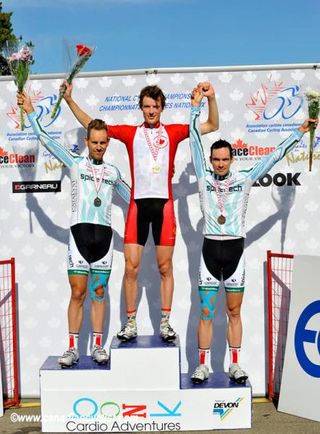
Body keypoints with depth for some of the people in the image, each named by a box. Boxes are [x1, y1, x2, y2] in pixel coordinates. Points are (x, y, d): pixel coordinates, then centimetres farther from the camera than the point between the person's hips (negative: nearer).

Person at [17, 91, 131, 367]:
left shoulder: (113, 172, 15)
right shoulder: (75, 163, 8)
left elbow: (130, 196, 30)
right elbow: (45, 138, 7)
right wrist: (30, 112, 7)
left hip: (104, 234, 2)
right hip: (80, 232, -2)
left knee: (99, 293, 6)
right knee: (78, 293, -3)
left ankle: (98, 346, 14)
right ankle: (73, 349, 6)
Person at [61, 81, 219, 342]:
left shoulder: (173, 132, 10)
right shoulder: (130, 133, 11)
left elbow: (212, 125, 11)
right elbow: (92, 126, 16)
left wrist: (211, 98, -3)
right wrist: (70, 100, 12)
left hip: (164, 204, 0)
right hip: (138, 204, 1)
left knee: (165, 267, 5)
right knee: (131, 267, -1)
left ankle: (165, 323, 15)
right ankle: (131, 324, 11)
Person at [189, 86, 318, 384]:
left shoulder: (244, 179, 4)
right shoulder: (204, 178, 4)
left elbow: (274, 156, 7)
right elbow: (195, 142, 5)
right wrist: (195, 107, 6)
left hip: (235, 250, 0)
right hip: (210, 250, 0)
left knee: (234, 312, 7)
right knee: (206, 312, 2)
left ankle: (235, 365, 16)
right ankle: (202, 366, 10)